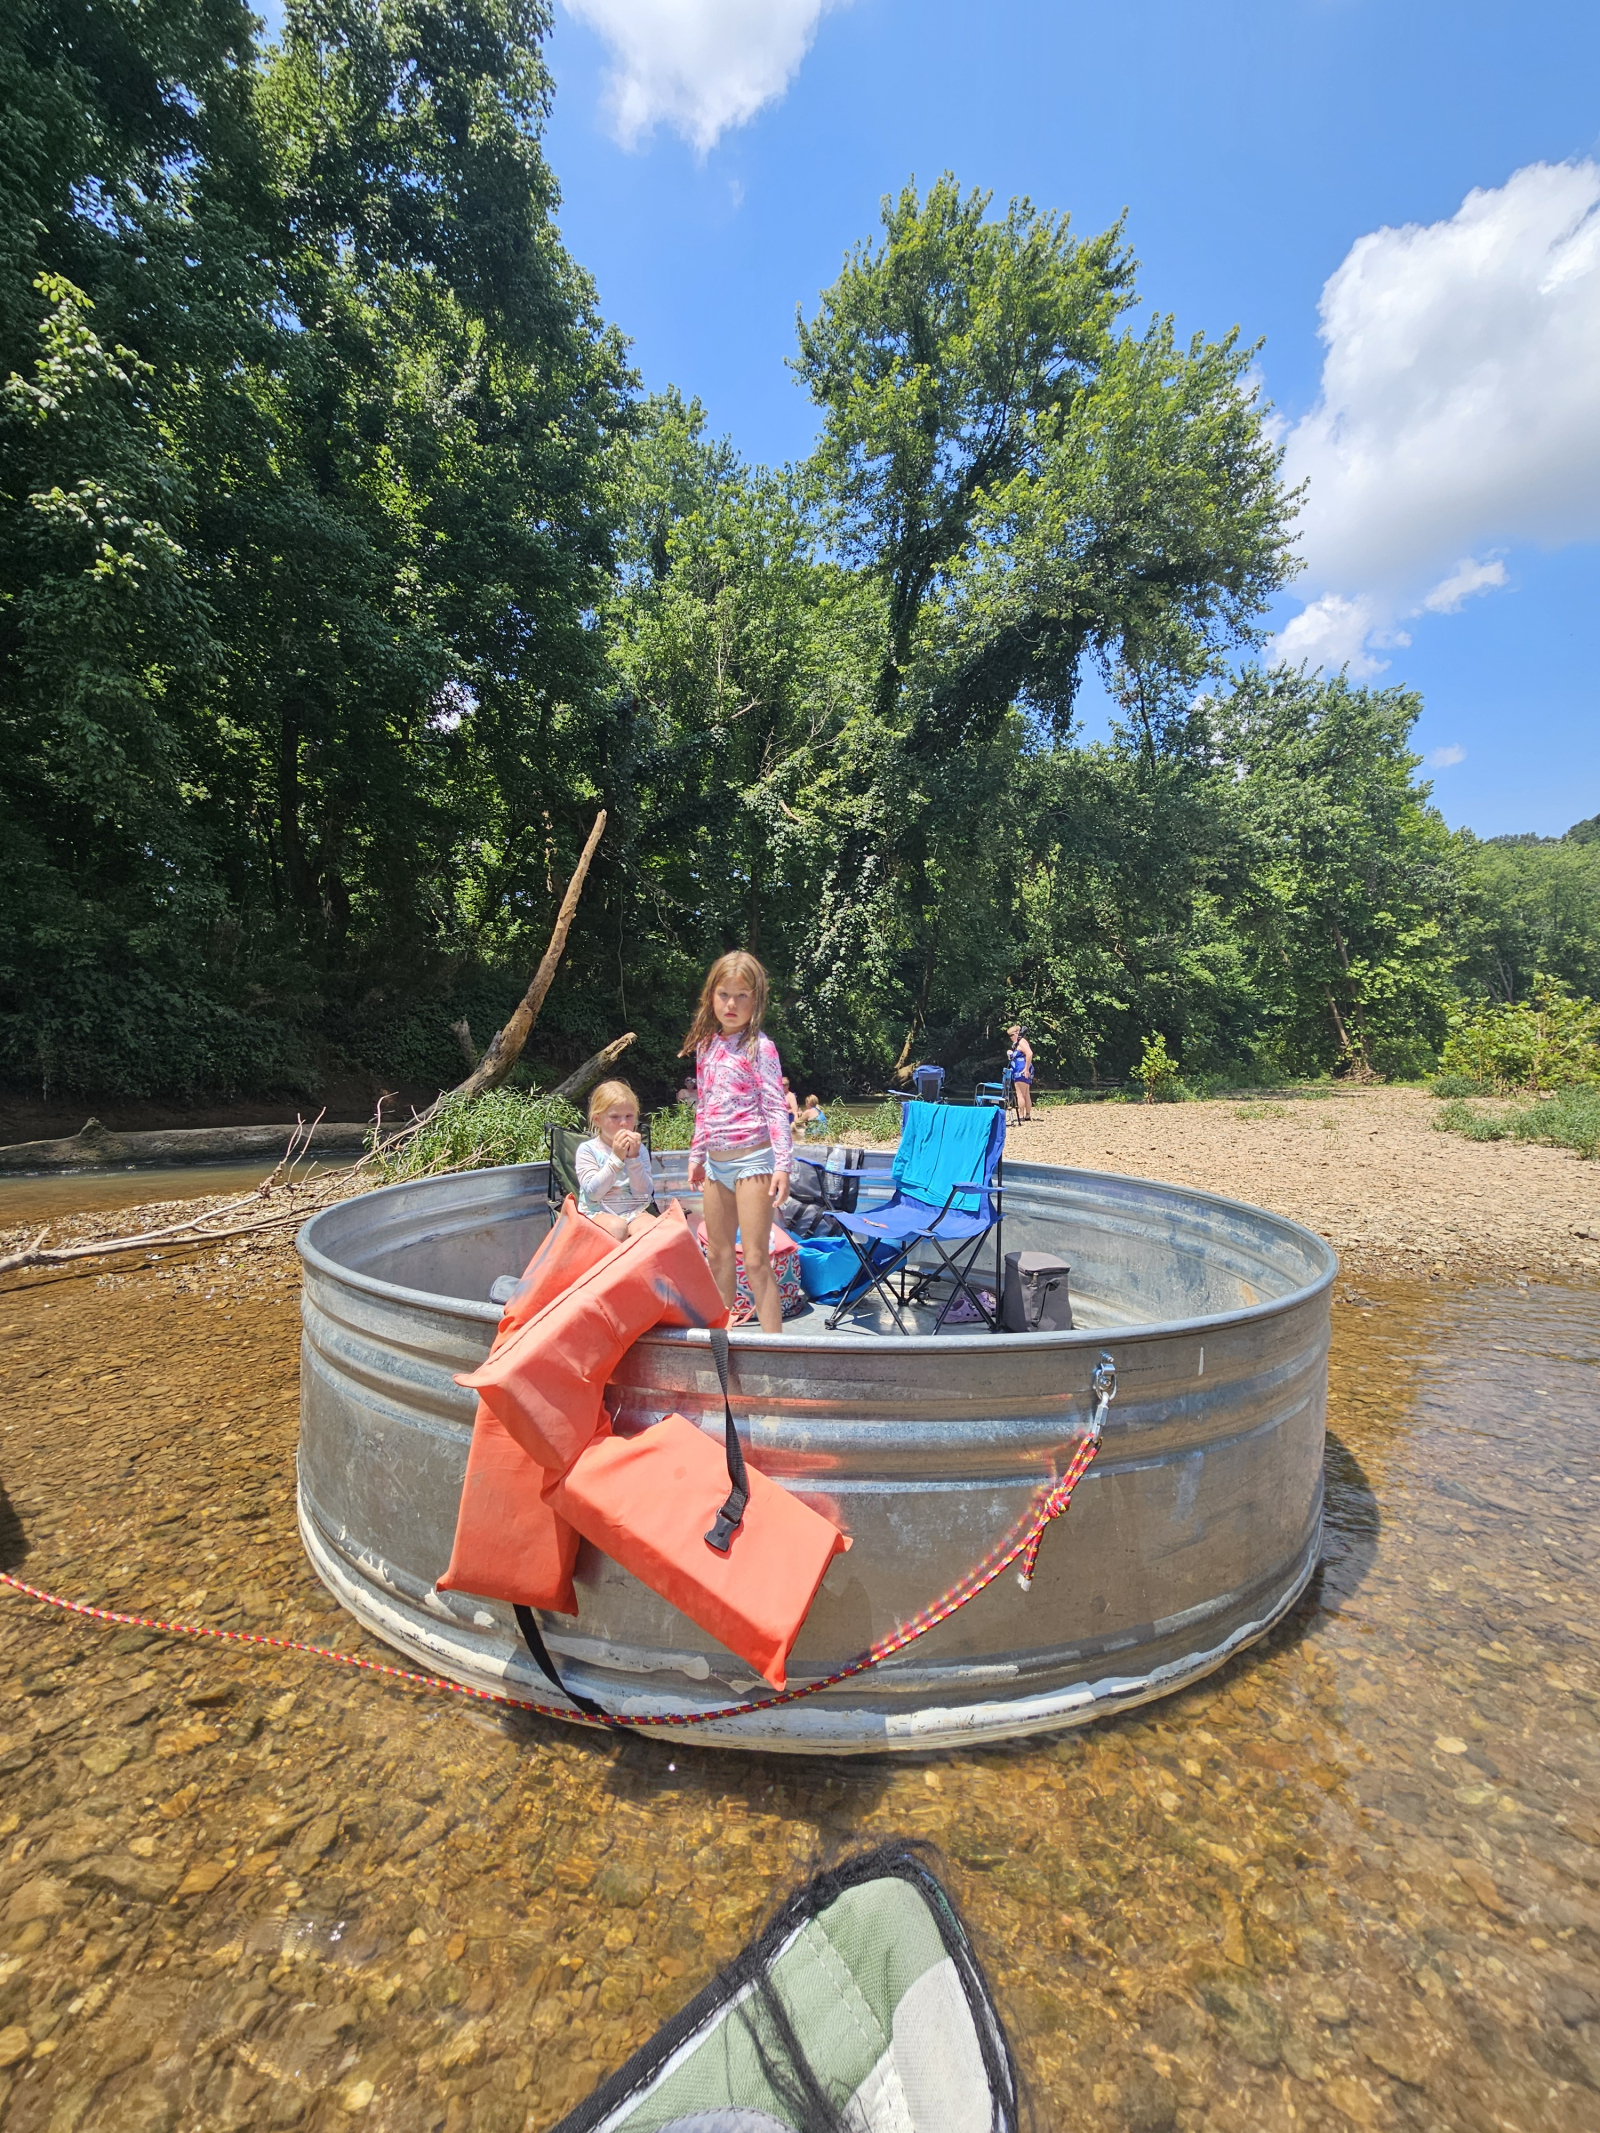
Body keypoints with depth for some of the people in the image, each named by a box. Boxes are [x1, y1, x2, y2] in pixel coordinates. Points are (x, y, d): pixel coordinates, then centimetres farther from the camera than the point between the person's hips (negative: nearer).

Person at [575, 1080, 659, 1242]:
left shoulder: (640, 1149, 6)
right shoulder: (587, 1149, -2)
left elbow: (645, 1193, -3)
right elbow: (593, 1193, -14)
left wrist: (634, 1157, -14)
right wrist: (616, 1157, -19)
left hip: (633, 1212, 3)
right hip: (598, 1213, -2)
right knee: (617, 1226, -34)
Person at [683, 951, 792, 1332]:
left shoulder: (759, 1047, -8)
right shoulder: (706, 1045, 10)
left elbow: (776, 1108, -11)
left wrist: (783, 1164, -17)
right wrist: (697, 1156, 19)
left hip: (752, 1160, -7)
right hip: (716, 1164, 7)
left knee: (755, 1260, -5)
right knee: (718, 1255, 15)